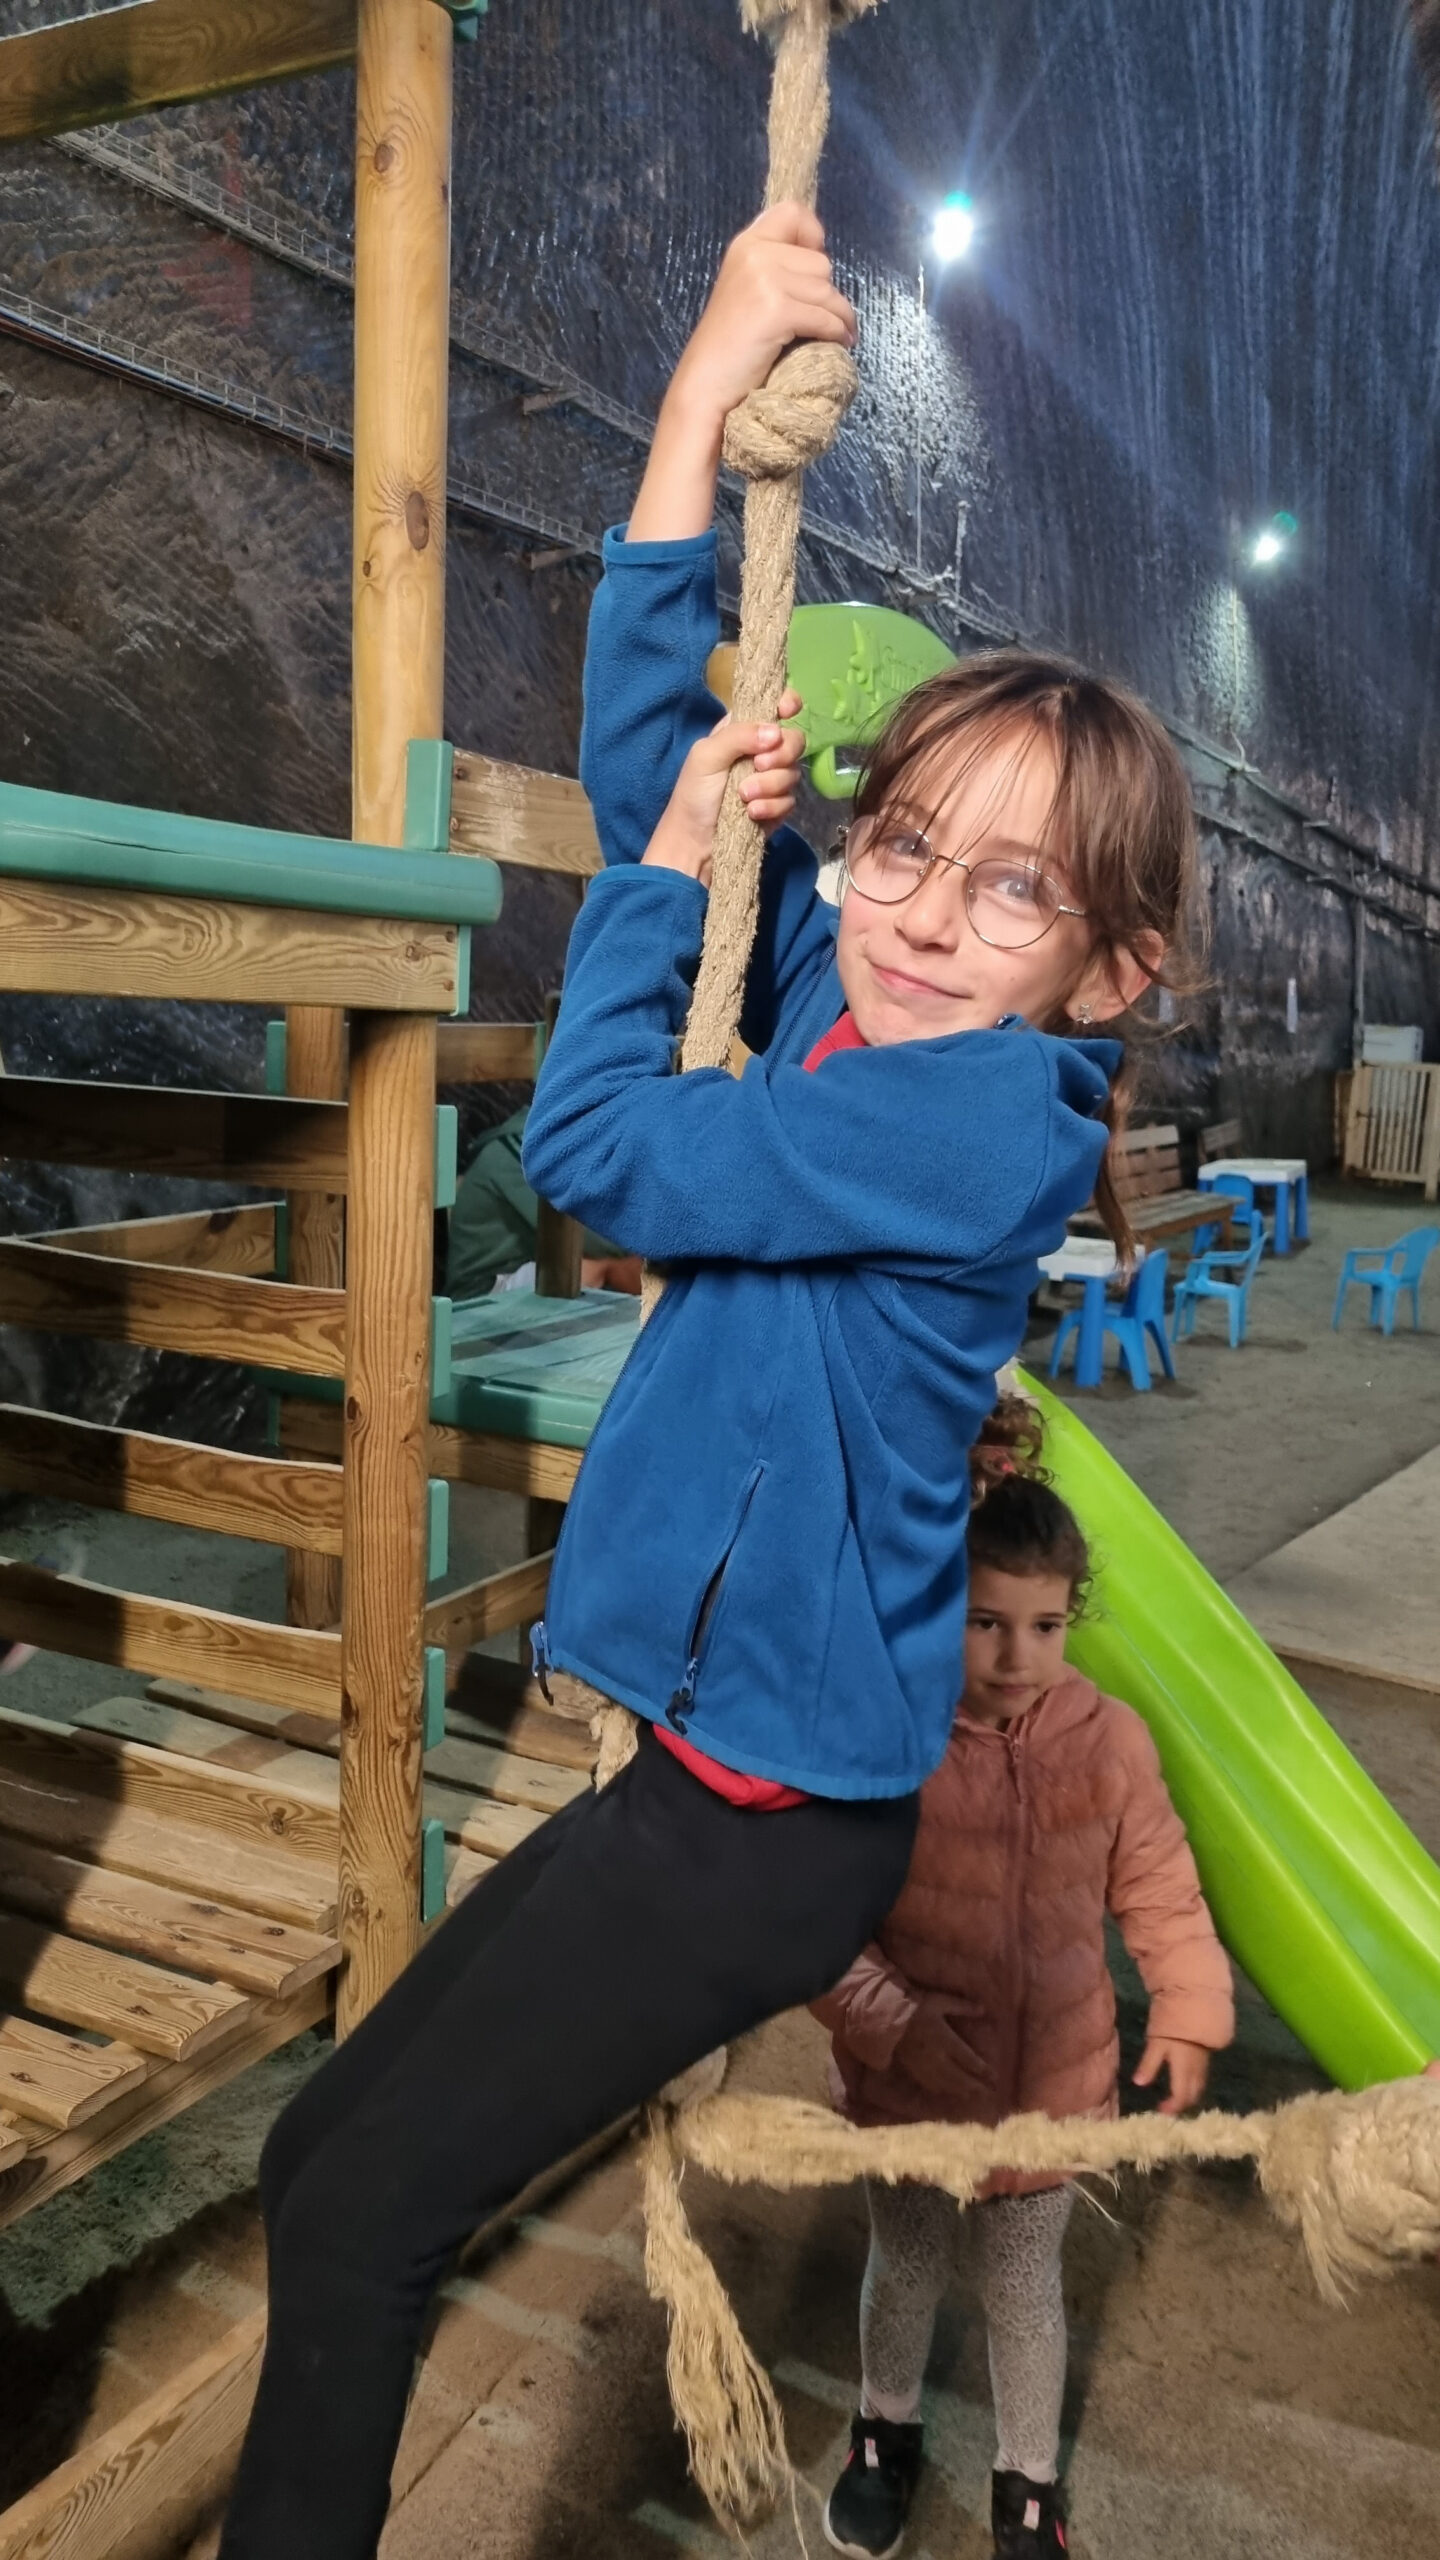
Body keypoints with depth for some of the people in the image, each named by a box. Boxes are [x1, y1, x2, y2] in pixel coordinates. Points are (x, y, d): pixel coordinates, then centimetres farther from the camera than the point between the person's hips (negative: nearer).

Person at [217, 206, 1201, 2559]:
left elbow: (600, 1152, -20)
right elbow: (653, 758, 8)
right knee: (328, 2163, 15)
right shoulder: (841, 1006, 4)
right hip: (717, 1757, 8)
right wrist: (708, 395, 6)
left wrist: (673, 870, -4)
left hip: (767, 1807, -8)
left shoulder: (999, 1107, -18)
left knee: (358, 2215, -2)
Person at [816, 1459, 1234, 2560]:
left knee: (1025, 2290, 23)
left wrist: (1190, 2013, -4)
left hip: (1053, 2084, 1)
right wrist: (894, 2031, -28)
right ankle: (887, 2435, 55)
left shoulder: (1109, 1739, -15)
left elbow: (1162, 1890, -1)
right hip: (909, 2087, -1)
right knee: (907, 2271, 25)